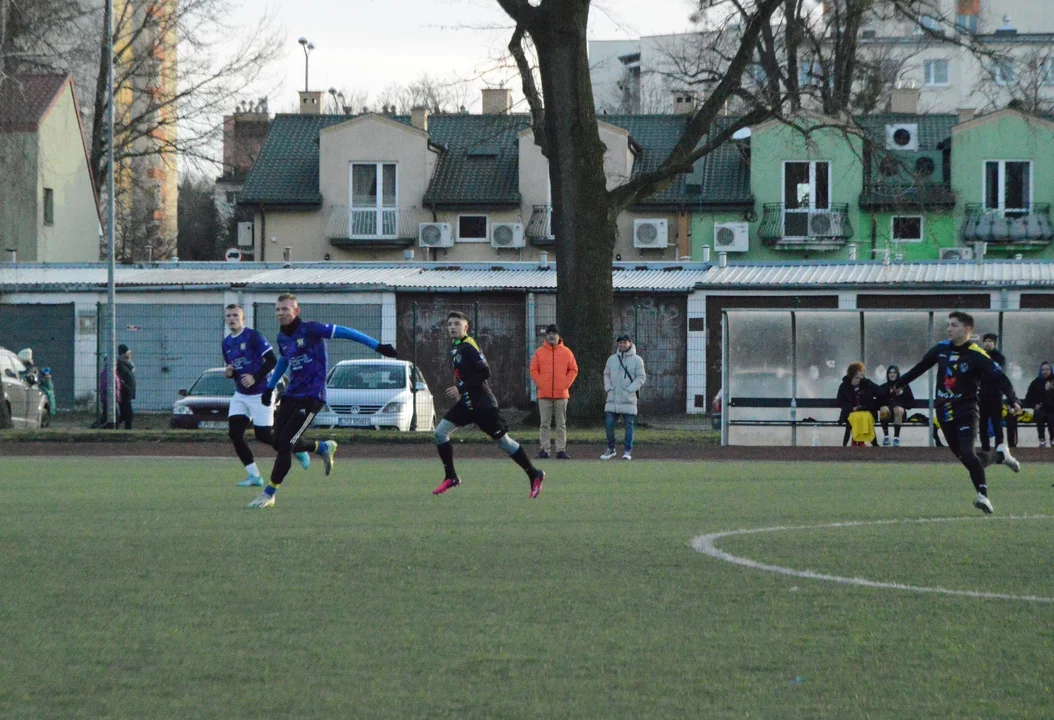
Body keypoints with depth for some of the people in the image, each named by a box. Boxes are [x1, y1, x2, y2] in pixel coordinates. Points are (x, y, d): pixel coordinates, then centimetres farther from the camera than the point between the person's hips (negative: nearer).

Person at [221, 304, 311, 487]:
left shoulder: (253, 337, -12)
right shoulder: (226, 343, 10)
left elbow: (272, 361, -16)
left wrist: (255, 377, -24)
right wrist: (229, 373, -3)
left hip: (260, 394, -7)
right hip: (240, 395, 7)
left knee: (263, 435, -5)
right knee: (234, 433, -8)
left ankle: (298, 450, 22)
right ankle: (254, 476, 0)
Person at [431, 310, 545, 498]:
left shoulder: (469, 347, -16)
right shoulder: (454, 348, 11)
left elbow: (485, 373, -22)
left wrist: (461, 388, -22)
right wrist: (459, 391, 11)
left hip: (482, 403, -9)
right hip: (467, 403, 9)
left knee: (503, 440, -2)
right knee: (440, 432, -1)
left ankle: (534, 475, 10)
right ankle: (451, 478, 8)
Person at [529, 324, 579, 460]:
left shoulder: (566, 352, 5)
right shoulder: (539, 352, 5)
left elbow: (573, 370, 7)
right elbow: (533, 370, 5)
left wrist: (566, 384, -4)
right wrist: (540, 384, -6)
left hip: (561, 394, 0)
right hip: (544, 395, 0)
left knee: (561, 424, 3)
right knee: (545, 424, -1)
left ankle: (561, 450, 4)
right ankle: (544, 450, -1)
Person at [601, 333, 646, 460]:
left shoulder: (637, 360, 0)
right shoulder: (612, 359, 12)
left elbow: (641, 377, -2)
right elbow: (606, 375, 19)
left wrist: (630, 389, -12)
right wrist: (608, 387, 2)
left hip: (628, 399, -3)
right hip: (612, 399, 3)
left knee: (629, 425, -3)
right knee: (609, 424, 0)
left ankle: (627, 451, 2)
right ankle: (611, 449, 14)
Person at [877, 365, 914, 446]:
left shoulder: (904, 386, 10)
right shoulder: (883, 387, 12)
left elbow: (911, 403, 6)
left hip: (900, 413, -1)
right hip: (887, 412, 1)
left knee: (898, 409, -37)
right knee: (883, 409, -35)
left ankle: (896, 437, -37)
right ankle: (886, 436, -20)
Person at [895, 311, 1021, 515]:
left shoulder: (976, 355, -13)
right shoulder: (941, 348, 5)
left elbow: (999, 377, -20)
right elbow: (920, 367, 20)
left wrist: (1012, 400, -34)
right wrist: (898, 383, 26)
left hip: (966, 411, -6)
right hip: (945, 412, 6)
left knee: (967, 454, -24)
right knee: (964, 457, 7)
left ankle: (983, 496, -23)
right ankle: (1001, 455, 33)